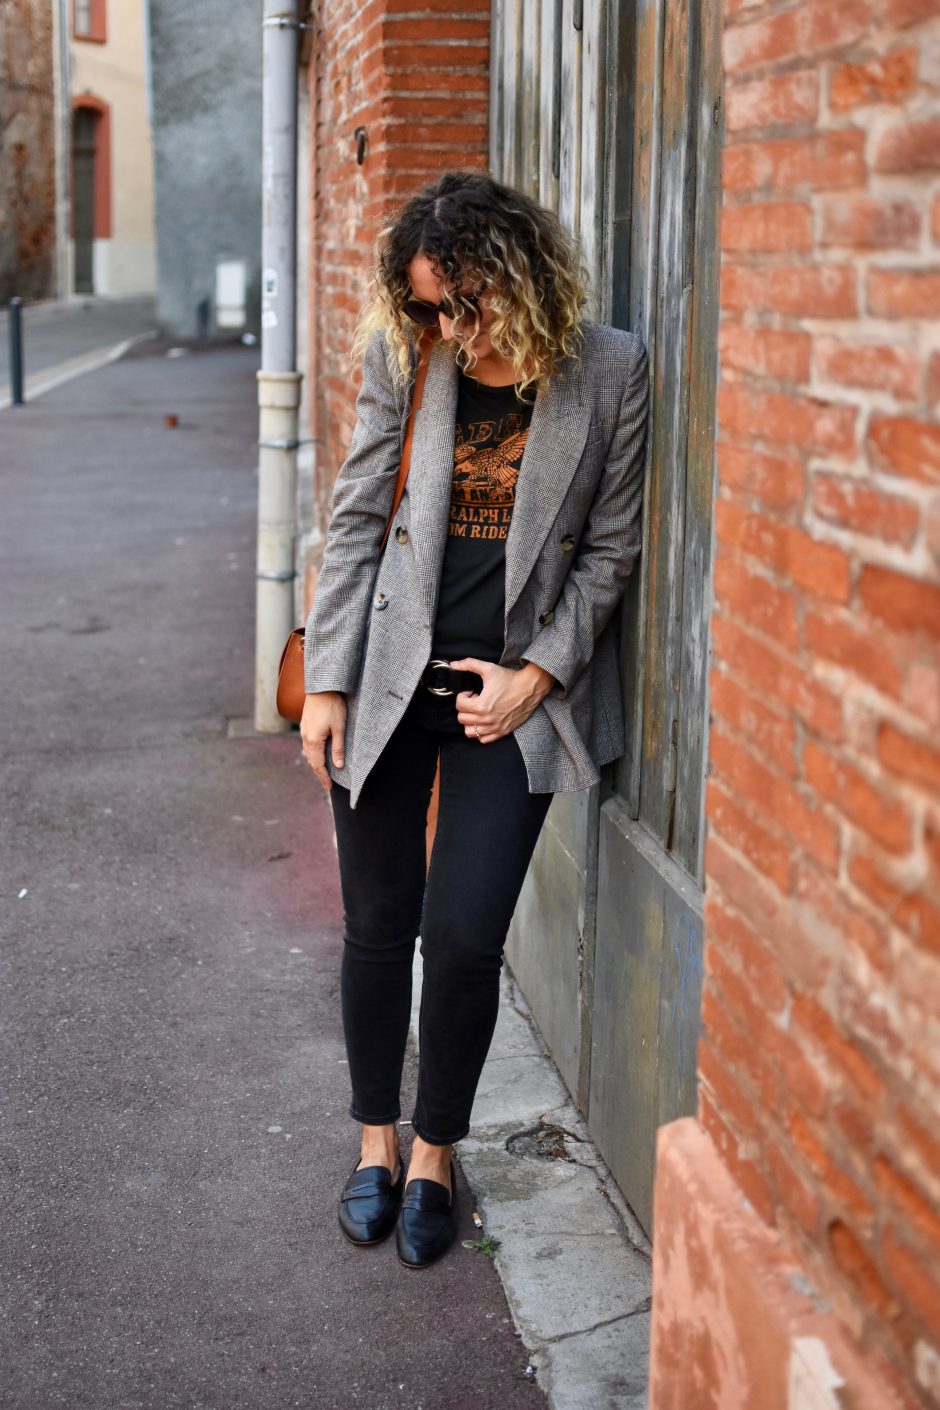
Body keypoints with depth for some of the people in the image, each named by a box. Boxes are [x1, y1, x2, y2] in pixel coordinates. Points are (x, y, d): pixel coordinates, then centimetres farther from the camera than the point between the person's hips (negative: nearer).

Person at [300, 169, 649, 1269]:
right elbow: (354, 520, 2)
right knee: (378, 924, 8)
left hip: (514, 691, -1)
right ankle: (376, 1140, 29)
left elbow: (611, 546, 0)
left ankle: (435, 1156, 18)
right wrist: (325, 682, -1)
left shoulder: (611, 372, -7)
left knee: (463, 934, -5)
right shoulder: (402, 357, -2)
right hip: (389, 676, 2)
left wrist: (536, 673, -7)